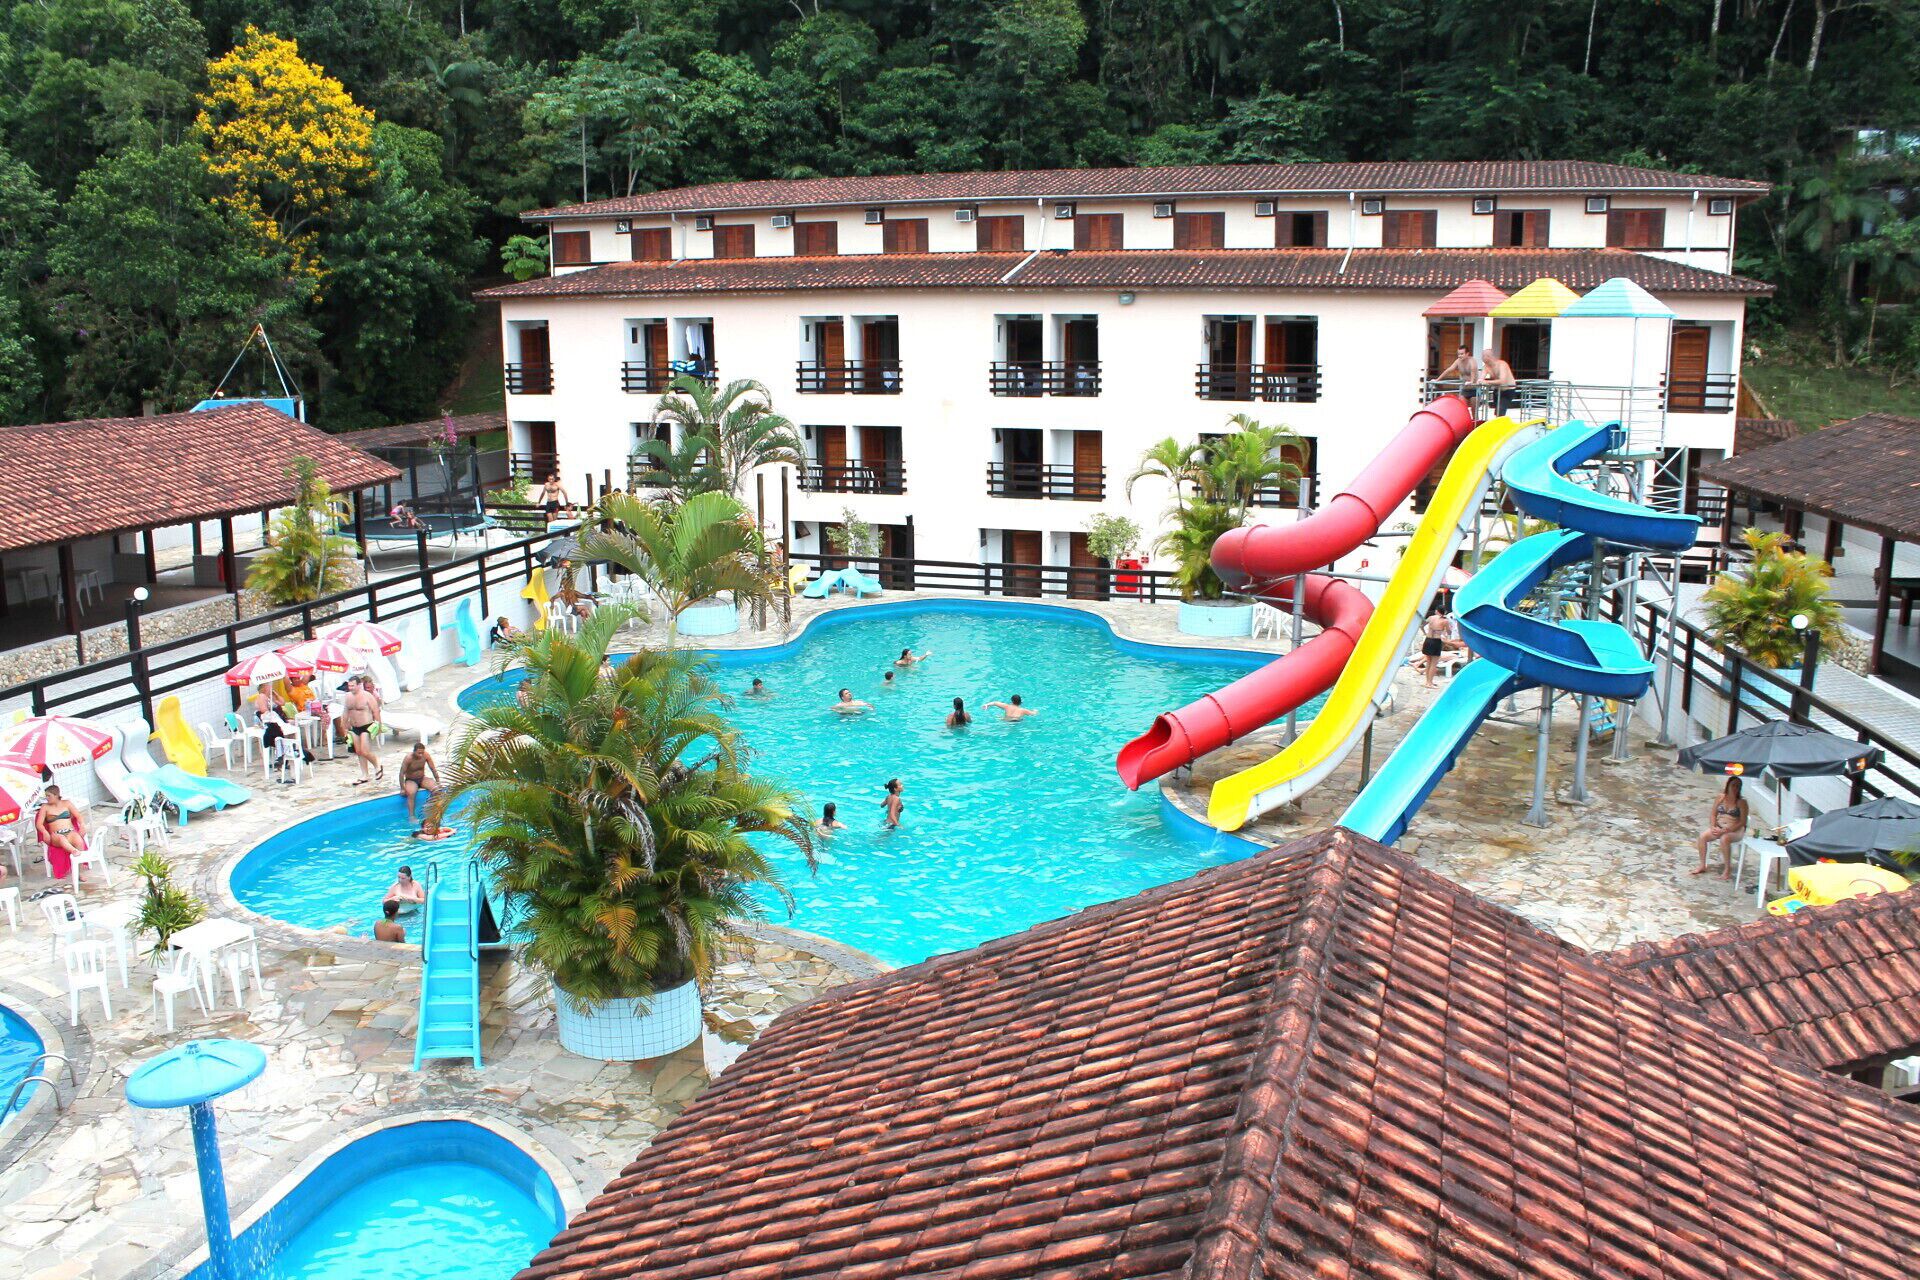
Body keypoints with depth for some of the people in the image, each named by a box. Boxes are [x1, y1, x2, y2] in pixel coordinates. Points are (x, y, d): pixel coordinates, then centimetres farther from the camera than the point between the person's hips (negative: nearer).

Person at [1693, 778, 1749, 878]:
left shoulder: (1741, 802, -8)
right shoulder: (1721, 798, 5)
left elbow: (1742, 822, -13)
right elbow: (1713, 814, 11)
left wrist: (1725, 830, -20)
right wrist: (1713, 827, -8)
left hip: (1735, 830, -5)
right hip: (1718, 827, 5)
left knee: (1724, 839, -36)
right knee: (1702, 836, -20)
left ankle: (1727, 870, -25)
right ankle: (1702, 866, -7)